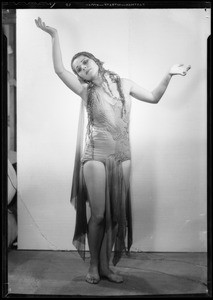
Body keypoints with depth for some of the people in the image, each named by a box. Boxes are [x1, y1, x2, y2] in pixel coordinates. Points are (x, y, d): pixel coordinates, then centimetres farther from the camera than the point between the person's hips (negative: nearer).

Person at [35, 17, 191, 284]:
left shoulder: (124, 83, 12)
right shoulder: (85, 90, 4)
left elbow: (154, 98, 19)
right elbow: (59, 69, -5)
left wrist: (169, 75, 10)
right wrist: (54, 36, -3)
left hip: (122, 157, 3)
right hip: (96, 156, -2)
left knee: (117, 214, 4)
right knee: (98, 214, -4)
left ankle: (105, 265, 19)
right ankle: (93, 265, 17)